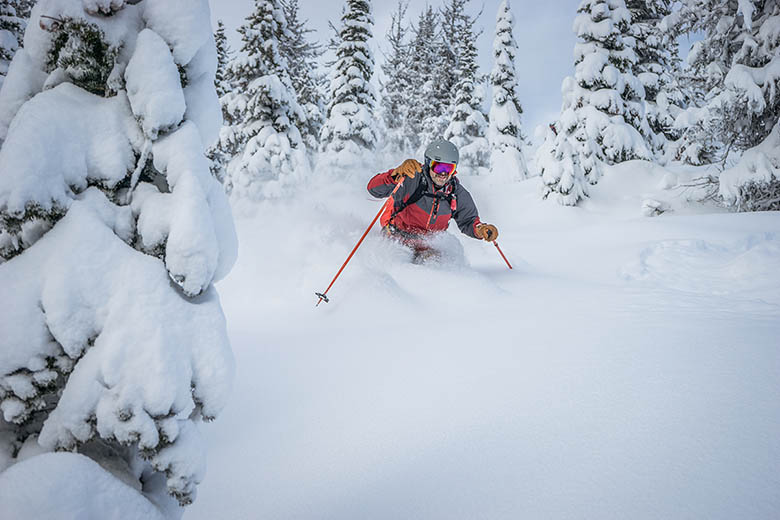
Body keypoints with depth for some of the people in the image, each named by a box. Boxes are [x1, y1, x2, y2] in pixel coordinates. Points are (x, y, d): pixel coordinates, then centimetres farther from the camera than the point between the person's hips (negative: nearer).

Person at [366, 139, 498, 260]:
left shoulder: (458, 194, -8)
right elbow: (374, 188, -28)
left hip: (427, 241, 5)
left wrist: (481, 228, -17)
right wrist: (396, 175, -46)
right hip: (397, 233, -5)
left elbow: (468, 221, 6)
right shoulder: (411, 179, -22)